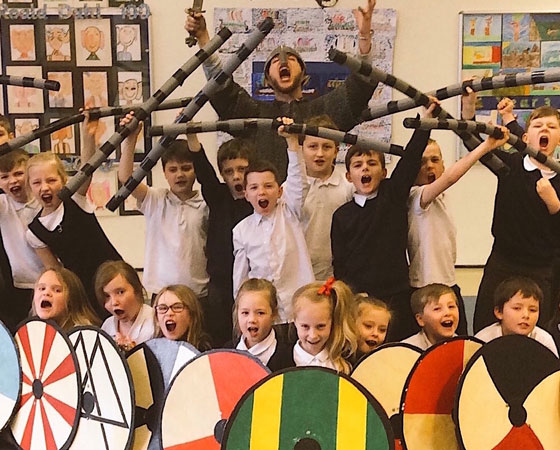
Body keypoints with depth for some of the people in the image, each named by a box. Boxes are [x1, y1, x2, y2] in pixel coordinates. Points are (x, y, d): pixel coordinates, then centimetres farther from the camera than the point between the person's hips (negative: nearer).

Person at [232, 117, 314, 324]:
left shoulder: (289, 212, 2)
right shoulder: (242, 230, 5)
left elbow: (297, 180, -13)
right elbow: (240, 273, 10)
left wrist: (292, 141, -24)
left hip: (297, 305, -1)